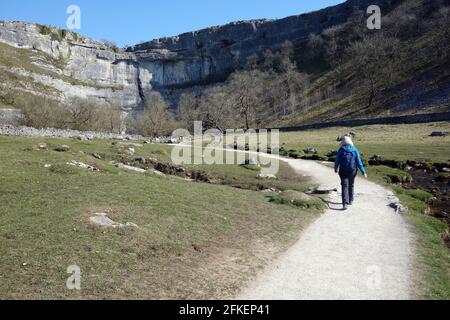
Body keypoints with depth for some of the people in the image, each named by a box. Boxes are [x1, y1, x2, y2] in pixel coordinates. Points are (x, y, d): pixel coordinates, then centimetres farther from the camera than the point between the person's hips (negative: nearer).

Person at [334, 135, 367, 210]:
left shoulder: (341, 150, -7)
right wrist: (363, 172, 0)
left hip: (343, 171, -2)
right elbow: (359, 162, -4)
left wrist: (336, 169, 18)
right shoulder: (354, 150, -3)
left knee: (345, 186, -3)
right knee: (351, 185, 20)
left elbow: (337, 161, 0)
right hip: (352, 171, 2)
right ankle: (350, 201, 32)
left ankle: (345, 203, -16)